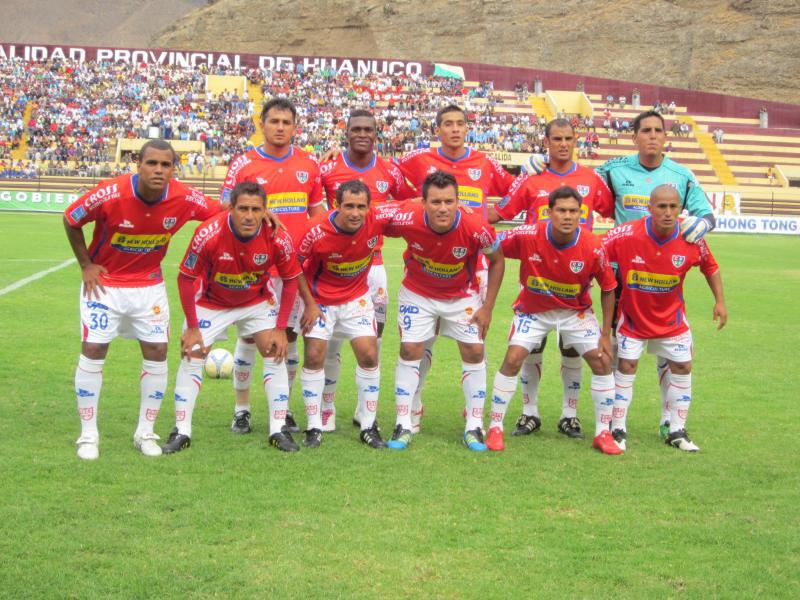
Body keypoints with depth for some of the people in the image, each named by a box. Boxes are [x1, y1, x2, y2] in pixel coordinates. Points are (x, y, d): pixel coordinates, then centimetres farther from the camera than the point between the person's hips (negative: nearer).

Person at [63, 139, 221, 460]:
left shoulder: (185, 198, -18)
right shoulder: (110, 194, -25)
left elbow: (220, 212, 0)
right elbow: (70, 220, -7)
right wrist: (86, 265, -8)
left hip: (150, 285, 3)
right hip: (104, 282, -2)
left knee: (157, 353, 0)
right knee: (93, 351, -5)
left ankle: (145, 433, 16)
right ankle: (88, 435, 8)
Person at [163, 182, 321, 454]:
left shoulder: (277, 237, -27)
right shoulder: (208, 233, -32)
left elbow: (291, 279, -11)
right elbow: (186, 278, -19)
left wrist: (280, 329, -12)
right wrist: (192, 327, -17)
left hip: (258, 301, 1)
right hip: (211, 301, -1)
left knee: (275, 354, -6)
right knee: (191, 356, -6)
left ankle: (278, 430, 6)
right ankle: (181, 432, 6)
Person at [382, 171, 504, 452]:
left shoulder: (476, 228, -31)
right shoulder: (408, 221, -31)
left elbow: (496, 260, -11)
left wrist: (487, 308, -11)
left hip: (462, 296, 0)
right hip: (417, 294, 0)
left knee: (474, 352, -2)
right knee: (409, 350, -3)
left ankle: (474, 427, 10)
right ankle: (403, 426, 7)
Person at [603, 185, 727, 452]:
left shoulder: (692, 239, -18)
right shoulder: (626, 234, -27)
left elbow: (710, 266, 1)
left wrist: (719, 301, -1)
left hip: (671, 317, 3)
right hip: (633, 314, -3)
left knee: (682, 367, 5)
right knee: (626, 366, -1)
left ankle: (677, 431, 21)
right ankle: (618, 430, 12)